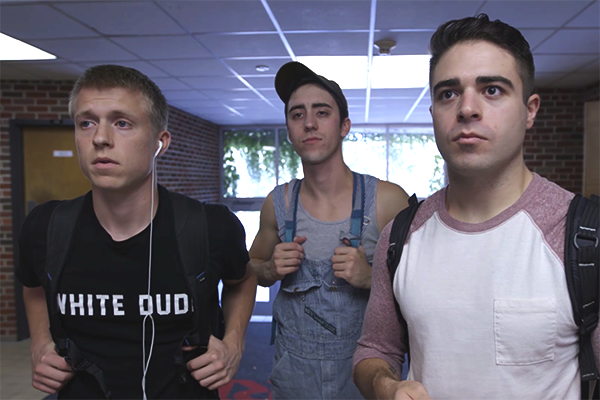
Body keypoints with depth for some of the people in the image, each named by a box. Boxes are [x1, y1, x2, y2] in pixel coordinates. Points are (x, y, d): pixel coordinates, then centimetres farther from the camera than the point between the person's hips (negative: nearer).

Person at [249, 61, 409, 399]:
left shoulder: (389, 200, -13)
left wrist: (371, 277, -23)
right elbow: (254, 265, 11)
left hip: (361, 372, -2)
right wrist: (272, 269, -10)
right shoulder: (279, 203, -5)